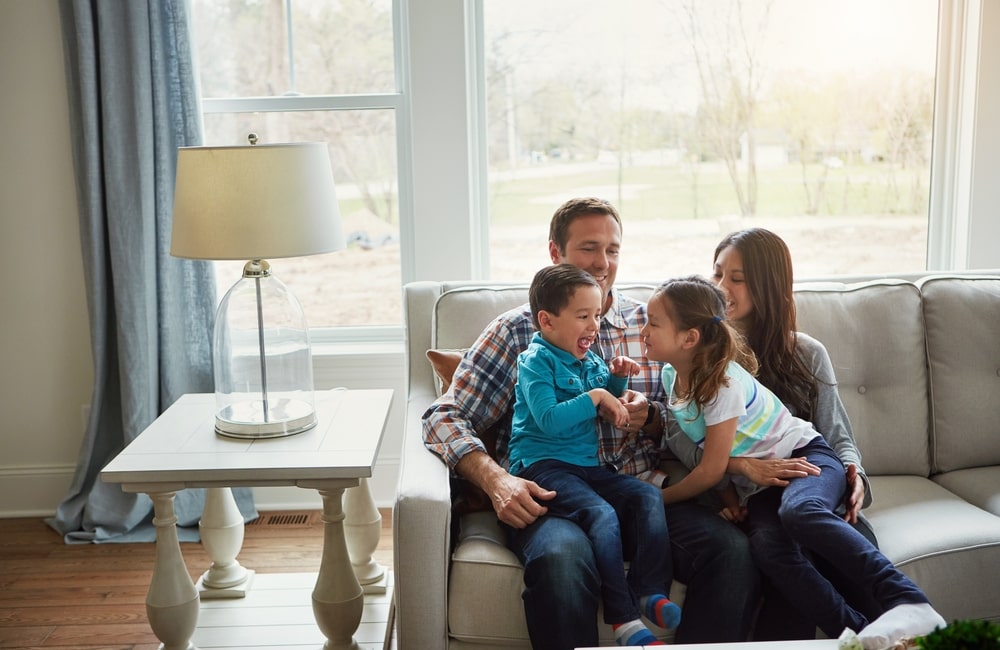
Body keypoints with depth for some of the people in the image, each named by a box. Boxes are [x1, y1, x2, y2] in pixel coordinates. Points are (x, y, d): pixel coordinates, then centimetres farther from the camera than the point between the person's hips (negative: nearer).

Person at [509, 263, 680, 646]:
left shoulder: (589, 360, 17)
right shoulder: (536, 360, -7)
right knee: (602, 514, -30)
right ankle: (623, 619, -30)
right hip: (543, 466, -8)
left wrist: (616, 379, 12)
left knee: (648, 496, -10)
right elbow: (549, 419, -21)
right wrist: (596, 396, -16)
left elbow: (610, 409, 31)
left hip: (588, 466, 8)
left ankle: (650, 591, -13)